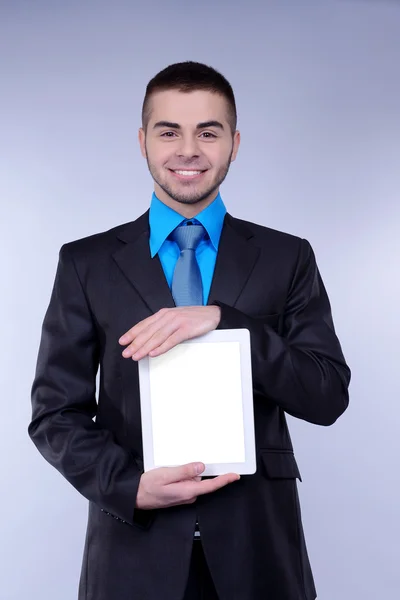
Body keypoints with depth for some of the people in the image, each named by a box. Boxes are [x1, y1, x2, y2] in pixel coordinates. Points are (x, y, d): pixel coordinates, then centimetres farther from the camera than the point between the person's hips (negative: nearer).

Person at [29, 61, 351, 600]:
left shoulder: (288, 258, 0)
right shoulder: (86, 263, 0)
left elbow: (330, 396, -6)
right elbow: (55, 412, 0)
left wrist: (222, 320, -19)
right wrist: (130, 486, -17)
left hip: (256, 542, 1)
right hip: (135, 544, 0)